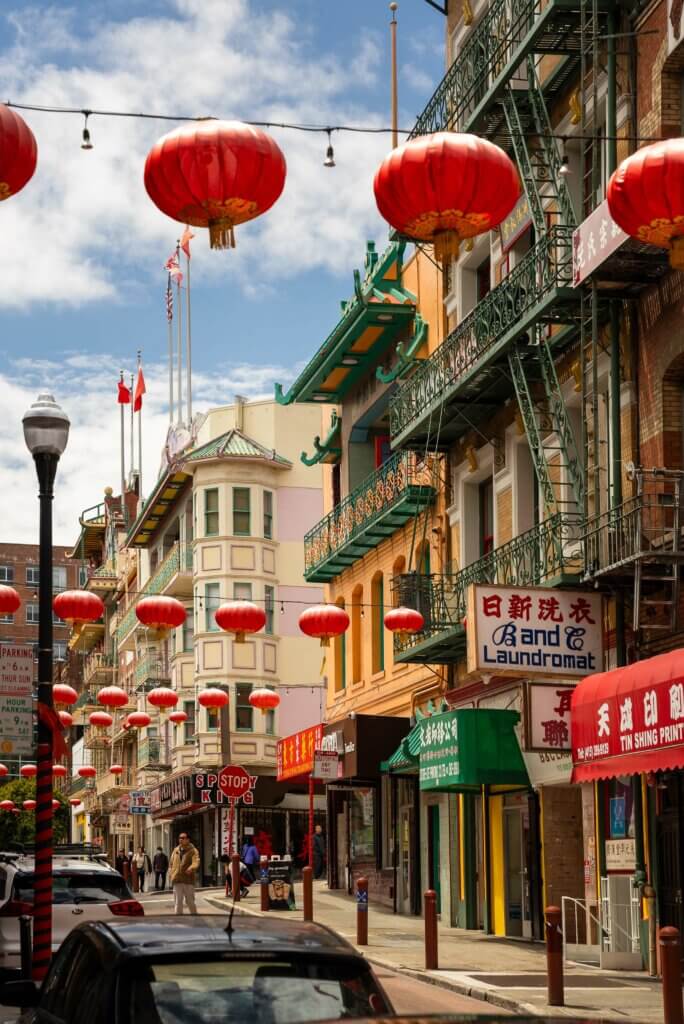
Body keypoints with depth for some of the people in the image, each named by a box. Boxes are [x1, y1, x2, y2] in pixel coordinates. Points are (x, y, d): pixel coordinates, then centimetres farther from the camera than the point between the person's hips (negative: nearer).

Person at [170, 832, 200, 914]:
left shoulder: (193, 851, -2)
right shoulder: (176, 850, 14)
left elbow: (196, 862, -17)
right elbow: (171, 863, 20)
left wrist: (191, 868, -37)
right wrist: (170, 873, 5)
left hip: (188, 880, -4)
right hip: (177, 880, 4)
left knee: (190, 901, 3)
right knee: (178, 902, 4)